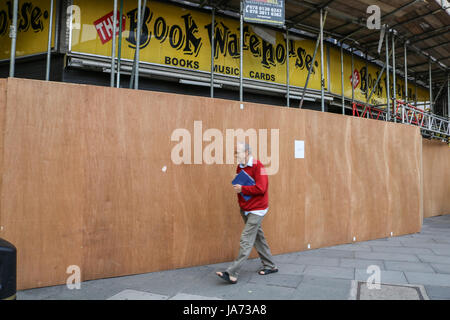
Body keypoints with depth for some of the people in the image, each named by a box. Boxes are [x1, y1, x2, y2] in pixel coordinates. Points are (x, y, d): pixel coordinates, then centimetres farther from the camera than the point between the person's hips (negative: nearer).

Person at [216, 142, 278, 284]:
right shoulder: (240, 167, 9)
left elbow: (261, 188, -23)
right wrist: (237, 188, -4)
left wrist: (242, 189, -18)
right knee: (258, 237, 16)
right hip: (245, 209, 9)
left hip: (256, 210, -9)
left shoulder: (258, 166, -16)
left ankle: (232, 274, -8)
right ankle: (270, 266, 30)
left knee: (246, 240, -9)